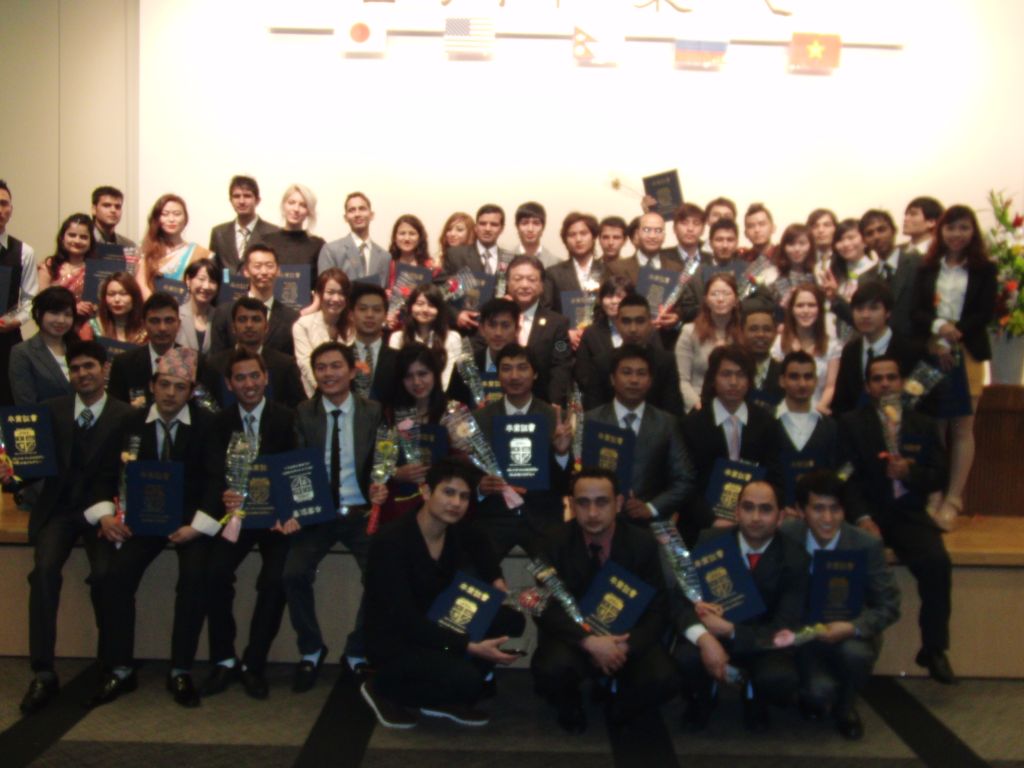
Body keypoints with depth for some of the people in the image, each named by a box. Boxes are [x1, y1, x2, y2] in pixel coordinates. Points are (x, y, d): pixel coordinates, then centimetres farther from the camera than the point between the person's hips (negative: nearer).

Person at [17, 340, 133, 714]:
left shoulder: (125, 416, -2)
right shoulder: (52, 410, 9)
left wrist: (106, 512, -20)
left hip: (102, 509, -2)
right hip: (58, 508, 2)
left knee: (105, 573, -25)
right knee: (44, 569, -24)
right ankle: (43, 673, -16)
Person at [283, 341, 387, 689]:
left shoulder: (373, 412, 4)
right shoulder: (303, 414, 5)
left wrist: (380, 490, -17)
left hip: (361, 513, -1)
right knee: (294, 573, -22)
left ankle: (358, 653, 4)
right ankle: (311, 651, 6)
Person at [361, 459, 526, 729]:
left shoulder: (459, 533, -5)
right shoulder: (391, 543, -25)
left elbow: (481, 547, 21)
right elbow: (405, 620, -29)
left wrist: (496, 580, 1)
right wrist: (471, 647, -32)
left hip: (434, 629, 7)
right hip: (394, 642, -7)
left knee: (511, 619, -9)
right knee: (467, 679, -29)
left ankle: (445, 699, 3)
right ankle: (383, 688, -1)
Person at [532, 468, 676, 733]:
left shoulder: (642, 543, -7)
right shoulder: (555, 542, -9)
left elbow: (657, 610, -6)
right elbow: (547, 609, -13)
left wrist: (627, 647, -25)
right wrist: (589, 642, -30)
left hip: (627, 639, 1)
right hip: (574, 637, 0)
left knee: (662, 679, -28)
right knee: (553, 667, -34)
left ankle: (621, 711, 9)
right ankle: (570, 711, 5)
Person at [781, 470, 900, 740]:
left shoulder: (868, 545, -13)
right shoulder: (785, 537, -13)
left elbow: (888, 607, -8)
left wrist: (852, 628, -26)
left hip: (849, 634, 1)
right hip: (803, 634, 0)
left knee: (855, 653, -34)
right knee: (820, 690, -28)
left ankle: (845, 708, 1)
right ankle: (814, 697, 14)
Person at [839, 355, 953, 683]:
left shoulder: (922, 425, 14)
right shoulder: (851, 423, 6)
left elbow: (938, 476, 8)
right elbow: (847, 476, -3)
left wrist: (909, 472, -13)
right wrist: (861, 518, -18)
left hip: (909, 514, 2)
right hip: (868, 512, -2)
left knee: (936, 561, -26)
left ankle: (934, 649, -10)